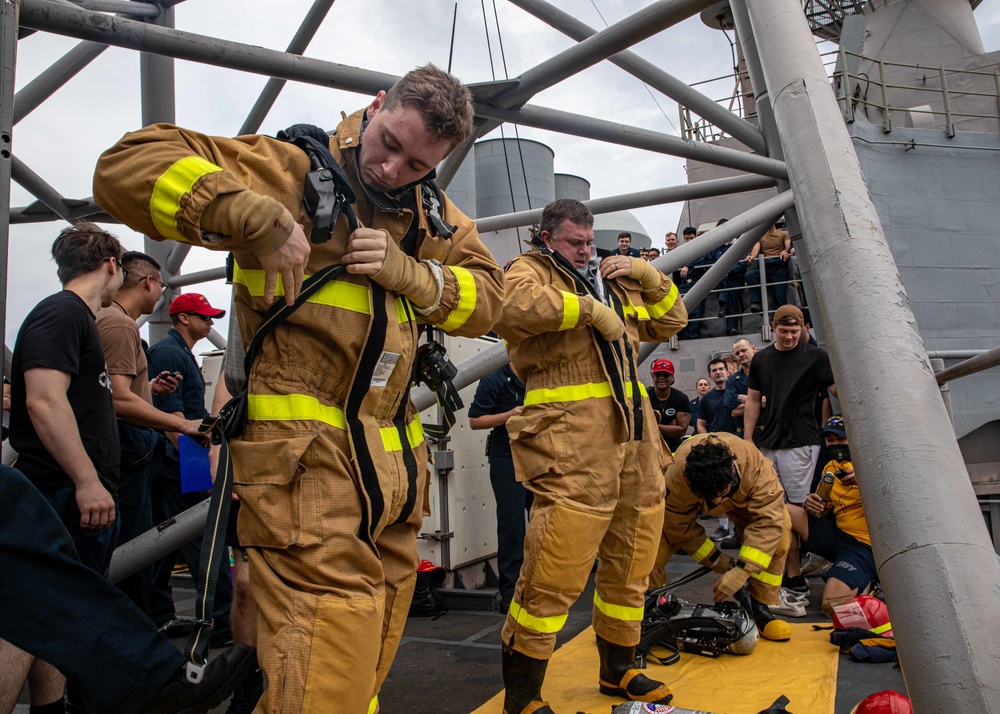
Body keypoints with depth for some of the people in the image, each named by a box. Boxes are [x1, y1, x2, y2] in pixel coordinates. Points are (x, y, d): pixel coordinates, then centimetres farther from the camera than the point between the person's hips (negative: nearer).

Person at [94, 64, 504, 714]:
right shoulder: (293, 168, -5)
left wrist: (407, 272, -7)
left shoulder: (430, 212, 14)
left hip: (396, 462, 7)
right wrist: (259, 219, -24)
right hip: (307, 460, -7)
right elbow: (127, 166, -12)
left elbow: (488, 296, 11)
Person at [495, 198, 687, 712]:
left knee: (631, 562, 16)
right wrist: (590, 308, -15)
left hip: (634, 435, 8)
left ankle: (618, 669, 34)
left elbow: (670, 321, 30)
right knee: (555, 572, -10)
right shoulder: (531, 269, 4)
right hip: (571, 439, -8)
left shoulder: (611, 281, 26)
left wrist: (646, 274, 15)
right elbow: (514, 307, -21)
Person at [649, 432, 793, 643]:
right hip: (690, 501, -1)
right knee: (656, 539, -24)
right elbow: (679, 527, -26)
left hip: (741, 497, 1)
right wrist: (716, 560, -22)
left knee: (780, 526, -25)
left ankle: (759, 607, -9)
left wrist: (740, 572, -46)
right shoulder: (677, 476, -41)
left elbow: (768, 521, -42)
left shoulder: (756, 467, -42)